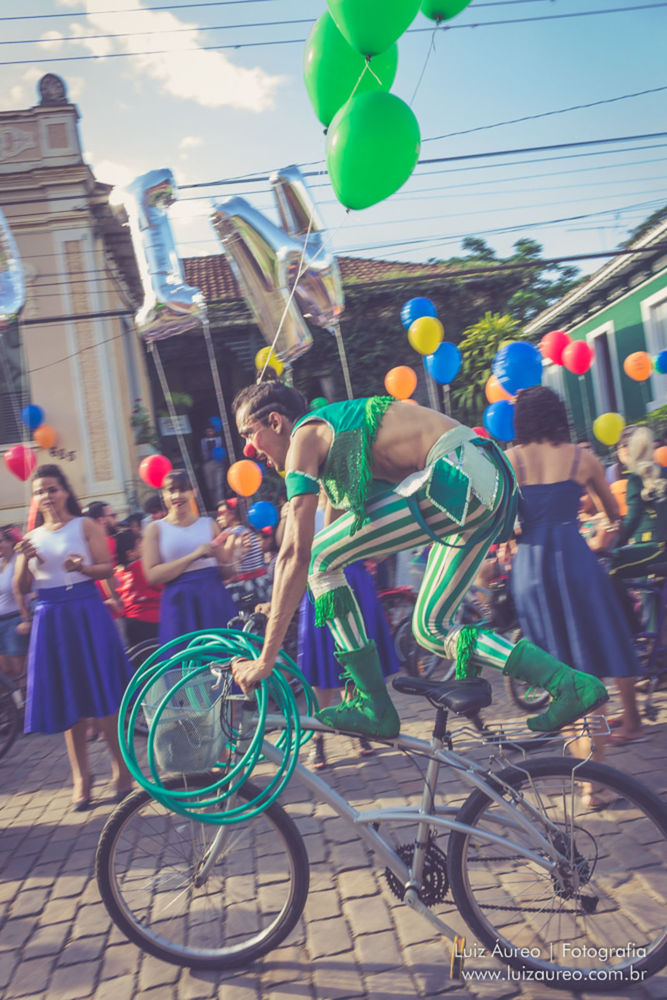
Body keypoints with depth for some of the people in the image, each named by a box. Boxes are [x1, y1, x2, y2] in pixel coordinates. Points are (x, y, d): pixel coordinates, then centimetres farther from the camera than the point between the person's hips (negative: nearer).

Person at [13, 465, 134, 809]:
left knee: (103, 693, -3)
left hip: (86, 613, -3)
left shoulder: (85, 526, 3)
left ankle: (121, 768, 12)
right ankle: (81, 777, 18)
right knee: (68, 700, 7)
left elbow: (107, 567, -3)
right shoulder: (32, 537, 12)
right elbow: (22, 588, 6)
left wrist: (83, 567, -22)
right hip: (50, 618, 3)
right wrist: (26, 560, -12)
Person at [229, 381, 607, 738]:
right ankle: (574, 685, 11)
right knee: (432, 628, 16)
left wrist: (266, 658, -6)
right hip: (490, 479, 10)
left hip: (458, 477, -10)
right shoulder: (333, 434, 25)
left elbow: (296, 554, -10)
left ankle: (375, 707, 1)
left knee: (320, 558, -3)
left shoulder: (306, 437, -3)